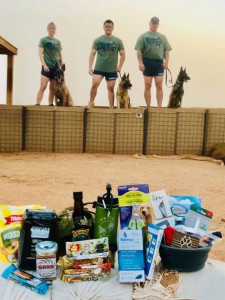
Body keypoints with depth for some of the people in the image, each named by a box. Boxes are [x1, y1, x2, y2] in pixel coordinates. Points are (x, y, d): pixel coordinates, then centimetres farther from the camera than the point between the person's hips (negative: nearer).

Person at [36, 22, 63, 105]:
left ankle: (51, 105, 12)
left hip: (56, 68, 5)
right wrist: (44, 65, -18)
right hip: (47, 67, -5)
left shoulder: (58, 41, 15)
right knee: (43, 87, -13)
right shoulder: (44, 40, 2)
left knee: (52, 88, 7)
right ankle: (37, 104, -15)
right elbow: (40, 53, -6)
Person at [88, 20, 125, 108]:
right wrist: (90, 67, -10)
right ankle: (91, 103, 1)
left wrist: (120, 66, -2)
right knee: (95, 84, -17)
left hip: (112, 70, 1)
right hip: (99, 68, -1)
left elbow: (122, 54, 9)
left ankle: (111, 107, 15)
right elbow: (92, 54, -1)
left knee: (111, 88, 5)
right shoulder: (98, 40, 2)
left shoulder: (118, 41, 6)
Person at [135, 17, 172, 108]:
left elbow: (167, 50, 14)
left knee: (159, 85, -3)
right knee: (147, 86, 0)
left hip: (159, 63, 2)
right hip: (147, 62, -2)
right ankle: (148, 106, 6)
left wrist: (166, 62, 0)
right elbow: (139, 51, -1)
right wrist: (140, 63, -11)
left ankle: (159, 107, -2)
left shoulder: (162, 37, 17)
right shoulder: (143, 36, 7)